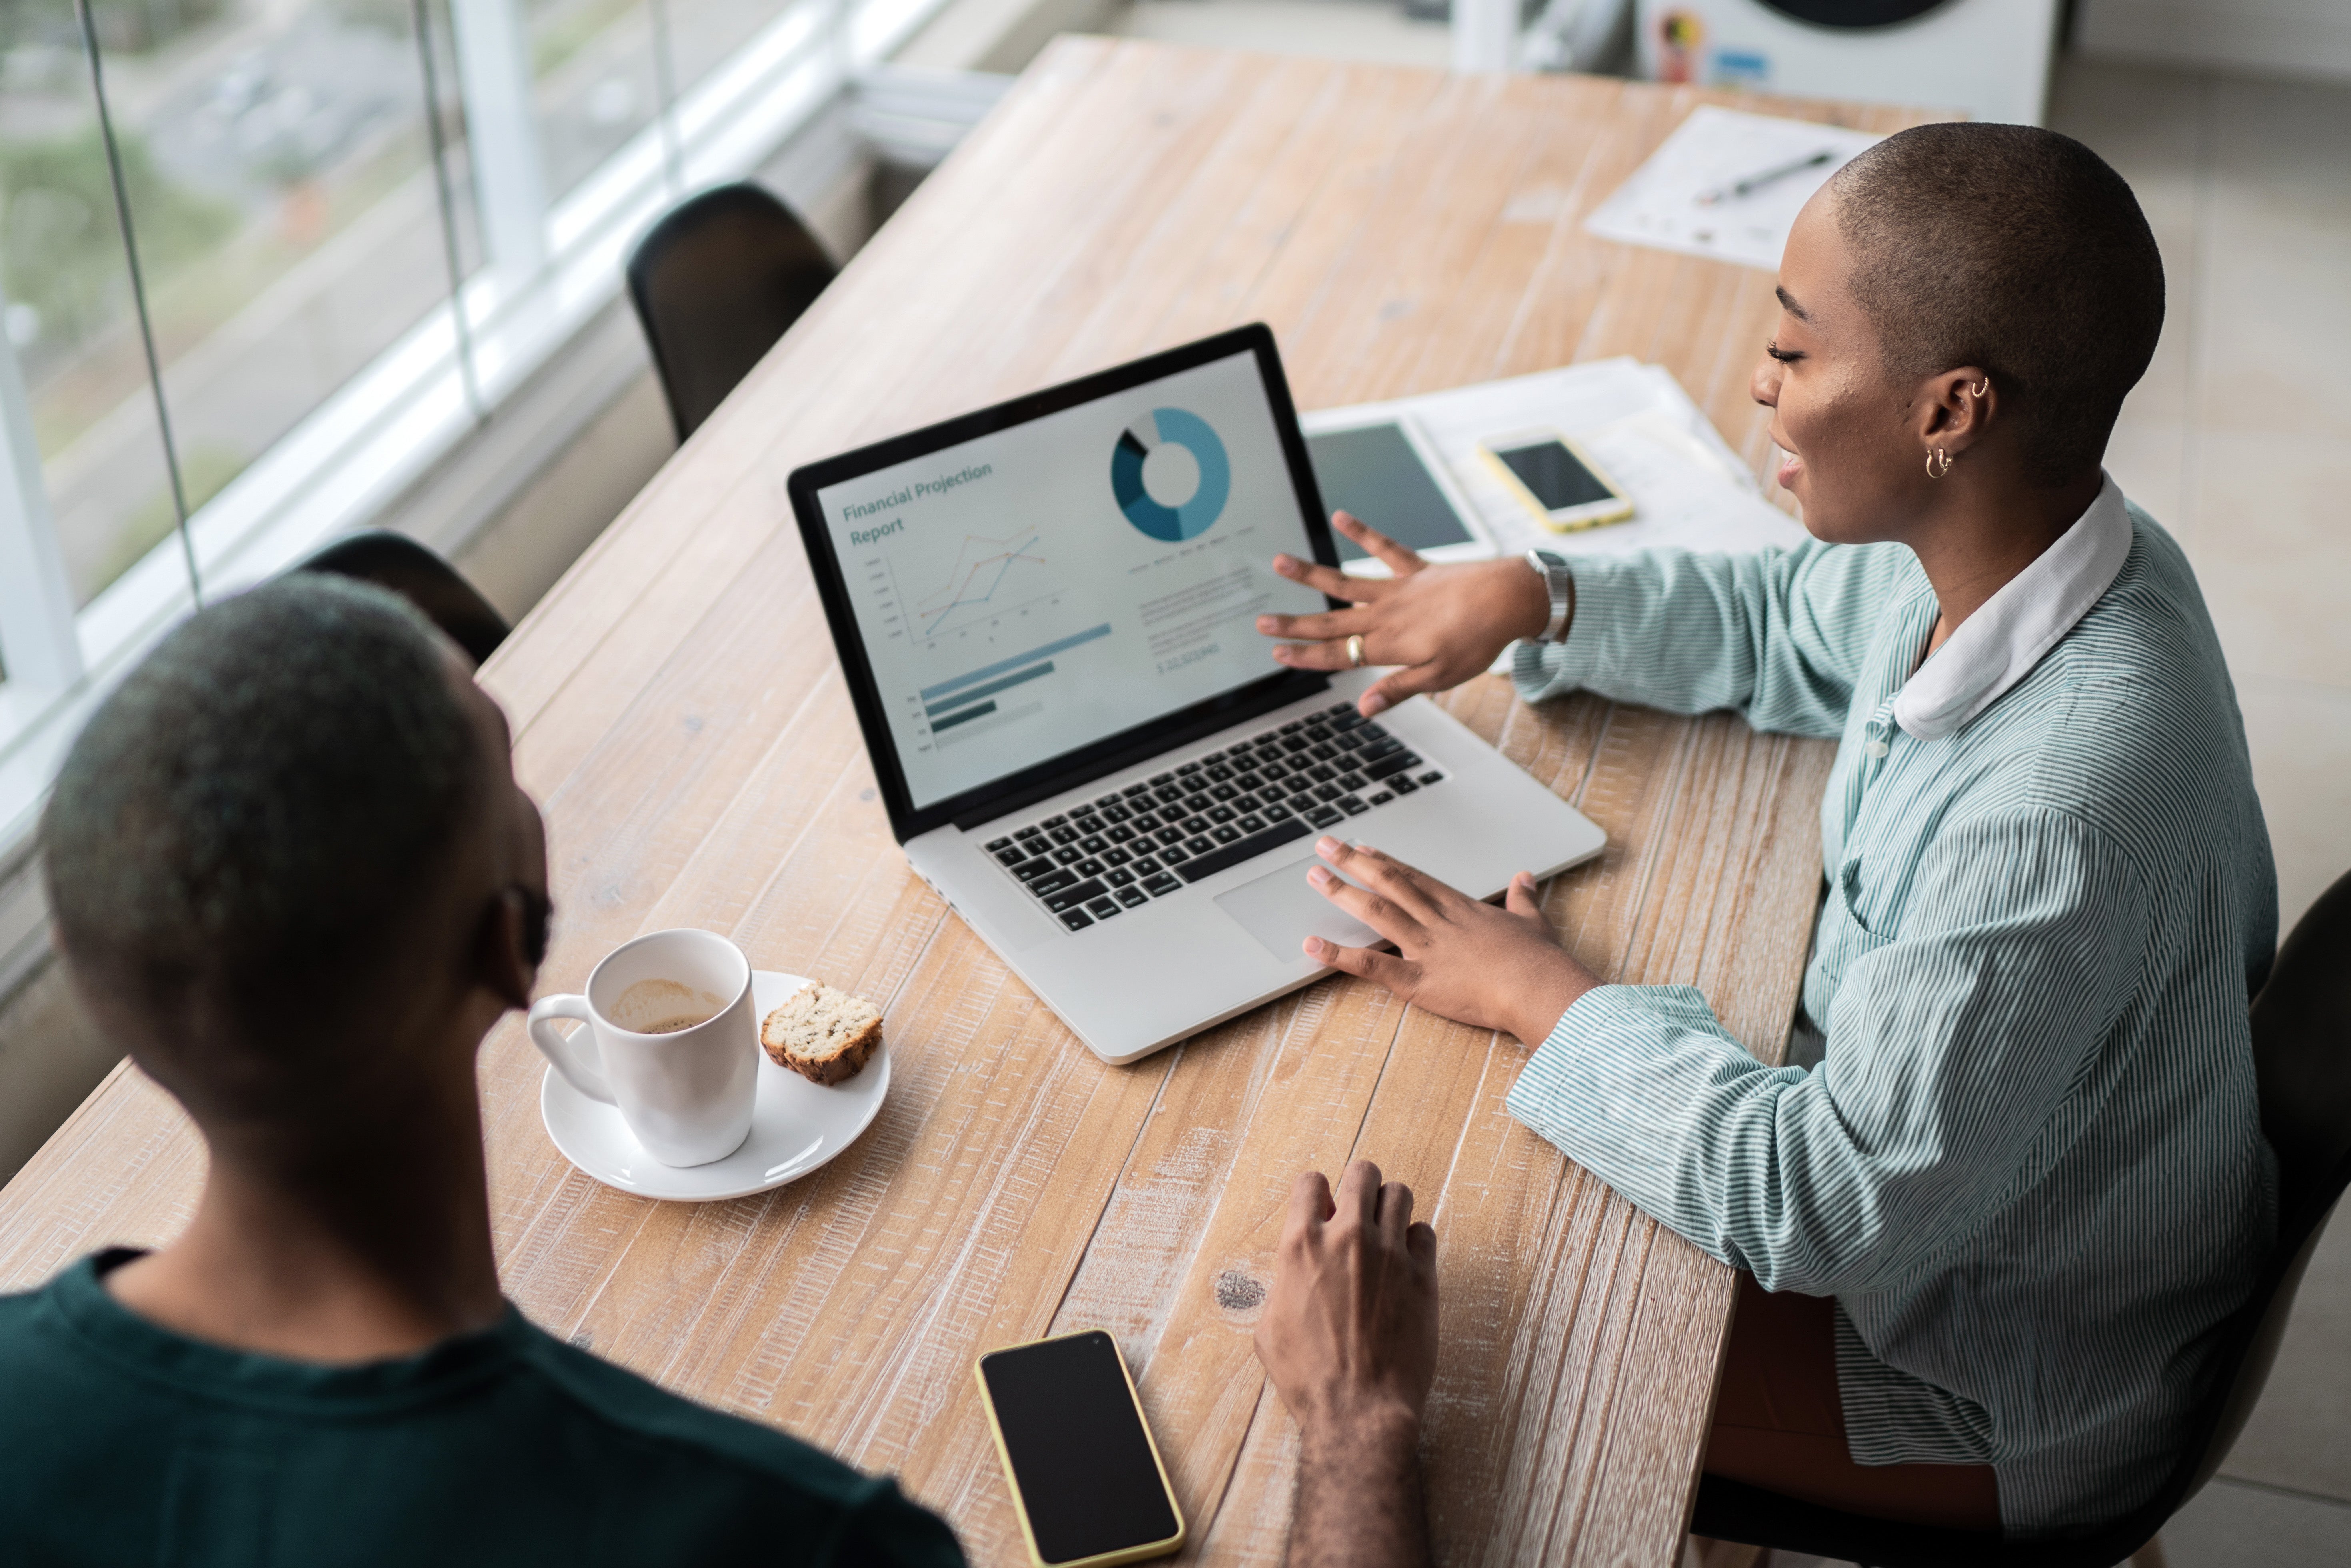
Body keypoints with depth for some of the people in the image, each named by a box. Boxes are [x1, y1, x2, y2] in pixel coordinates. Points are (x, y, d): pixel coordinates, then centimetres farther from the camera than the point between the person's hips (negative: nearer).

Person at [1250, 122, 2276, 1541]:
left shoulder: (2061, 812, -41)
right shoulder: (2015, 552, -13)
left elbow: (1835, 1204, -33)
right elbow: (1793, 623, 10)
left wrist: (1543, 997, -23)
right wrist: (1528, 600, -4)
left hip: (2003, 1394, -8)